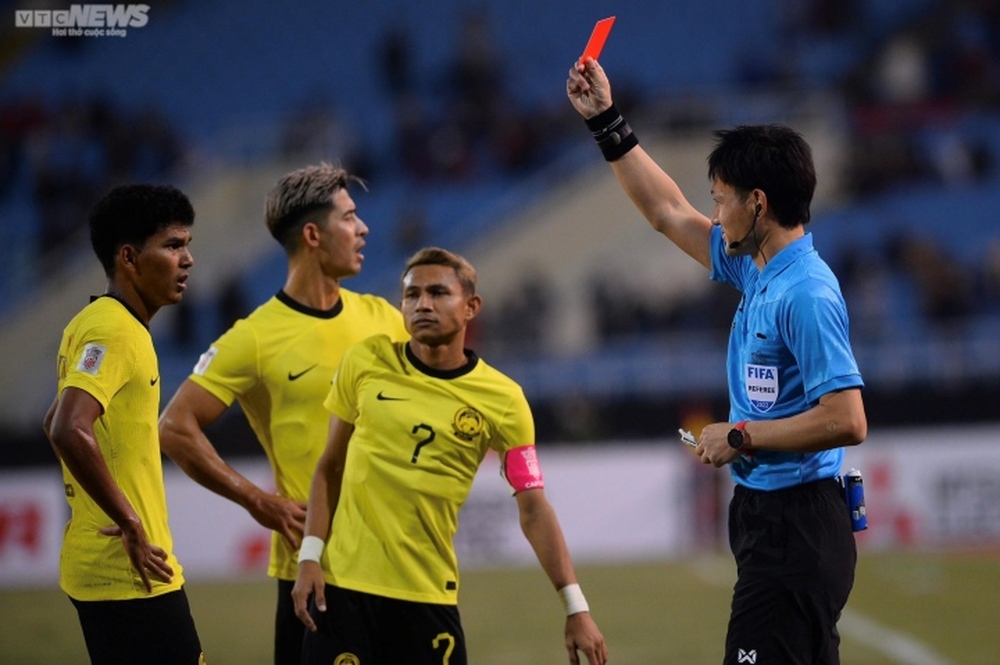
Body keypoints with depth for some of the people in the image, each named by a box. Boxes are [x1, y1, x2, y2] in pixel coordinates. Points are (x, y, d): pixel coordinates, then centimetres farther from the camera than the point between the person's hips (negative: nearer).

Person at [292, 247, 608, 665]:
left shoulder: (502, 400, -3)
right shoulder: (366, 364, 1)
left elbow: (533, 510, -2)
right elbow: (330, 467, 9)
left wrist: (576, 607, -8)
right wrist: (309, 556, -1)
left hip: (430, 596, 0)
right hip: (342, 585, 1)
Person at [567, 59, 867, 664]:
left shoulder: (806, 294, -18)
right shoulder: (756, 269, 11)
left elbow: (847, 421, -23)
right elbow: (670, 213, 26)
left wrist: (742, 438, -14)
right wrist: (606, 121, 26)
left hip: (793, 525, -10)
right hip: (767, 515, 10)